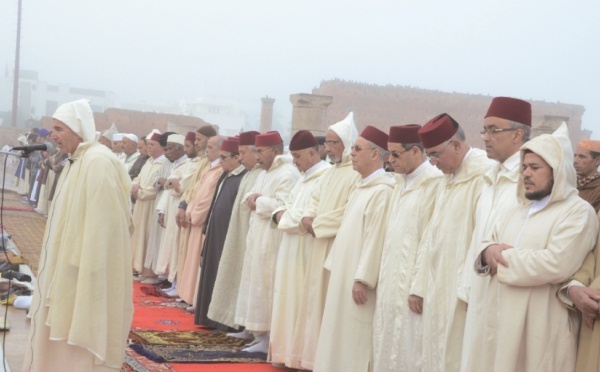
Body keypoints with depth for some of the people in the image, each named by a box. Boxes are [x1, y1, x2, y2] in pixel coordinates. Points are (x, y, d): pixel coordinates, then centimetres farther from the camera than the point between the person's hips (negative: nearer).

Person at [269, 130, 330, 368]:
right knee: (289, 300, 10)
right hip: (291, 248, 9)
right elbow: (288, 206, 21)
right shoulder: (304, 177, 17)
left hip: (307, 249, -9)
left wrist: (286, 216, -9)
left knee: (302, 300, -5)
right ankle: (287, 352, 17)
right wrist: (280, 214, -1)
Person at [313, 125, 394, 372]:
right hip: (344, 273, 10)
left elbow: (376, 237, -21)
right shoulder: (363, 187, 15)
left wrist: (362, 279, -23)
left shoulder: (382, 190, -17)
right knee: (343, 336, 13)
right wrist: (334, 266, 18)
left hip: (358, 278, -10)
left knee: (357, 338, -4)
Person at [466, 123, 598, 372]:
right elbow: (487, 244, 19)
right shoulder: (518, 211, 18)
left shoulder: (578, 211, -7)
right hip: (498, 321, 7)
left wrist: (504, 258, -9)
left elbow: (557, 264, -21)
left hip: (539, 329, -7)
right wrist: (489, 252, -6)